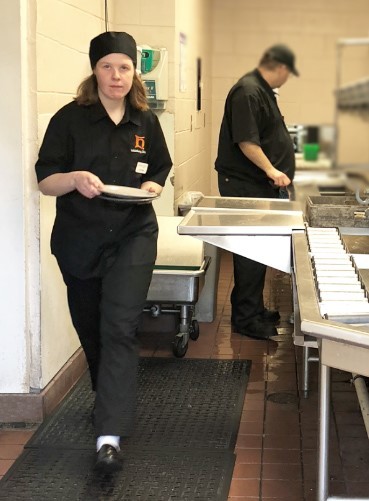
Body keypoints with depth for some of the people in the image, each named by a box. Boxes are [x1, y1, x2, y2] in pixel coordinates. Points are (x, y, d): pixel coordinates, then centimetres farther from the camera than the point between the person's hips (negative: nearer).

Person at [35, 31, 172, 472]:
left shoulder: (145, 122, 2)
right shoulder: (70, 119, -6)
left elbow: (160, 170, 14)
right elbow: (45, 180, -7)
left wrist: (152, 186, -9)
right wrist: (75, 179, -28)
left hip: (132, 238, 0)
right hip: (79, 242, 0)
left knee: (118, 328, -12)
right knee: (90, 327, 15)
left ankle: (109, 435, -15)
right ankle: (109, 399, 41)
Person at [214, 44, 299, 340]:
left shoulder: (263, 91, 16)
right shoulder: (247, 92, -17)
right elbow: (246, 141, -25)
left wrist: (277, 169, 34)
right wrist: (270, 170, -29)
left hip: (261, 185, 10)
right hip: (245, 186, -10)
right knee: (250, 252, -5)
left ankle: (255, 310, 25)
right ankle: (246, 318, 2)